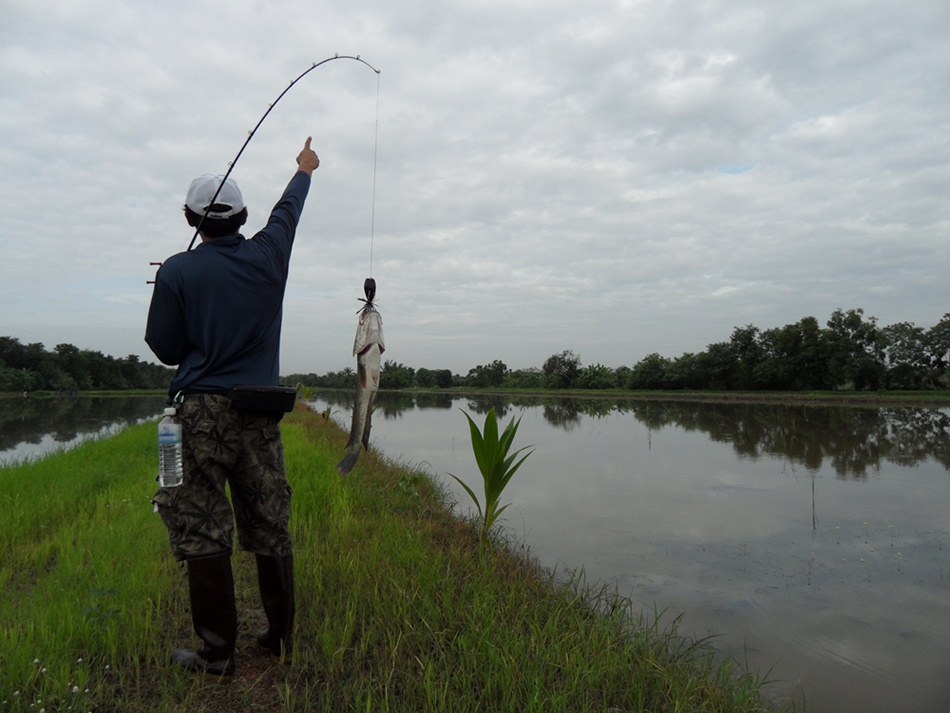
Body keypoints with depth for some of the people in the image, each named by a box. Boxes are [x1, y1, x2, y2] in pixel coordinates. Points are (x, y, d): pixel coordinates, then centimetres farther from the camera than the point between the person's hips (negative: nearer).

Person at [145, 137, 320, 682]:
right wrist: (305, 170, 43)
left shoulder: (177, 272, -3)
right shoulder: (268, 256, 5)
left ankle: (218, 656, 8)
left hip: (204, 411, -3)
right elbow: (288, 209, 24)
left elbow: (166, 349, 3)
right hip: (262, 413, 3)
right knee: (271, 528, 10)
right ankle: (281, 639, 21)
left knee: (204, 533, 3)